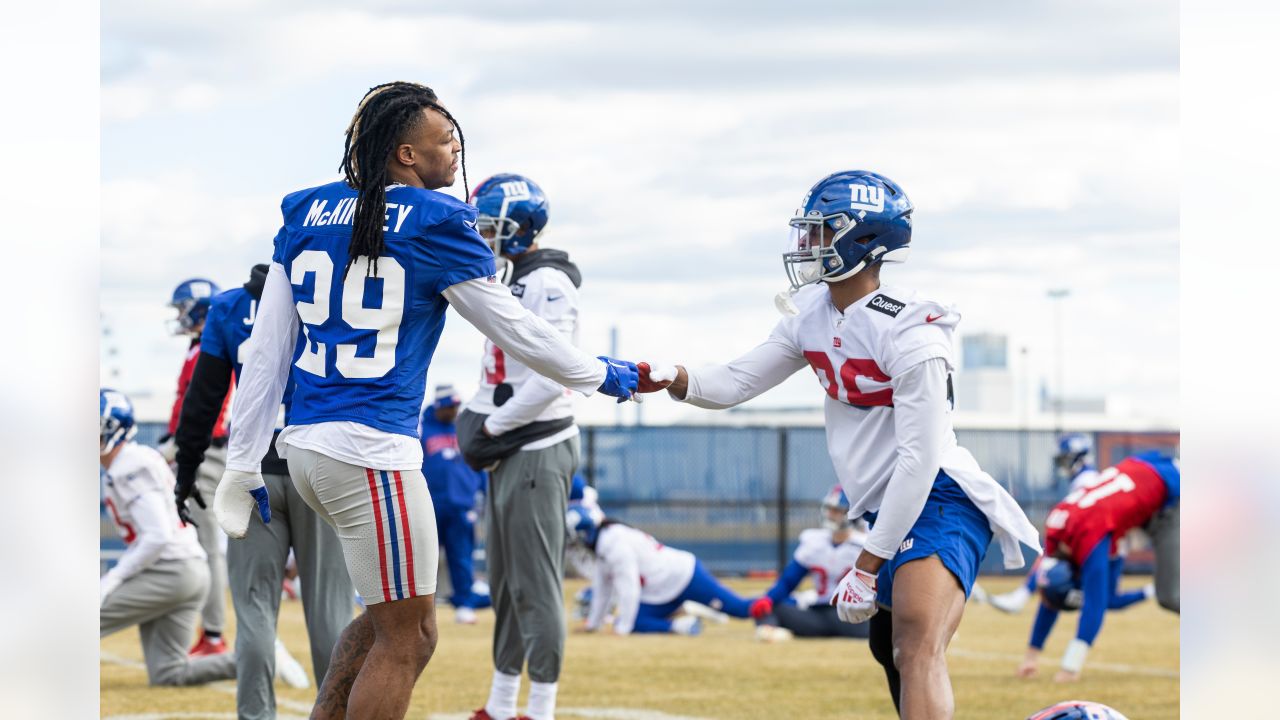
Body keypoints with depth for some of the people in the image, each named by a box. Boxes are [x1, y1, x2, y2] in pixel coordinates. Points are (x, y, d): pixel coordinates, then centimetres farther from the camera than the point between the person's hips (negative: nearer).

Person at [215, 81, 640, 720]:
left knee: (394, 614, 21)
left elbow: (267, 349, 10)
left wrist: (244, 463, 13)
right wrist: (603, 377, 17)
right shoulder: (436, 224, -6)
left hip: (304, 446, 7)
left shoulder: (306, 214, 11)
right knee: (404, 640, 2)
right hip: (370, 451, -7)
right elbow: (514, 330, 2)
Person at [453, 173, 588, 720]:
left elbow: (551, 379, -24)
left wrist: (493, 426, -15)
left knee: (536, 586, -7)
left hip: (537, 449, -10)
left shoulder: (549, 285, -15)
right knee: (505, 584, 15)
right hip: (507, 451, 10)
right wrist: (474, 419, 4)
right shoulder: (513, 282, 15)